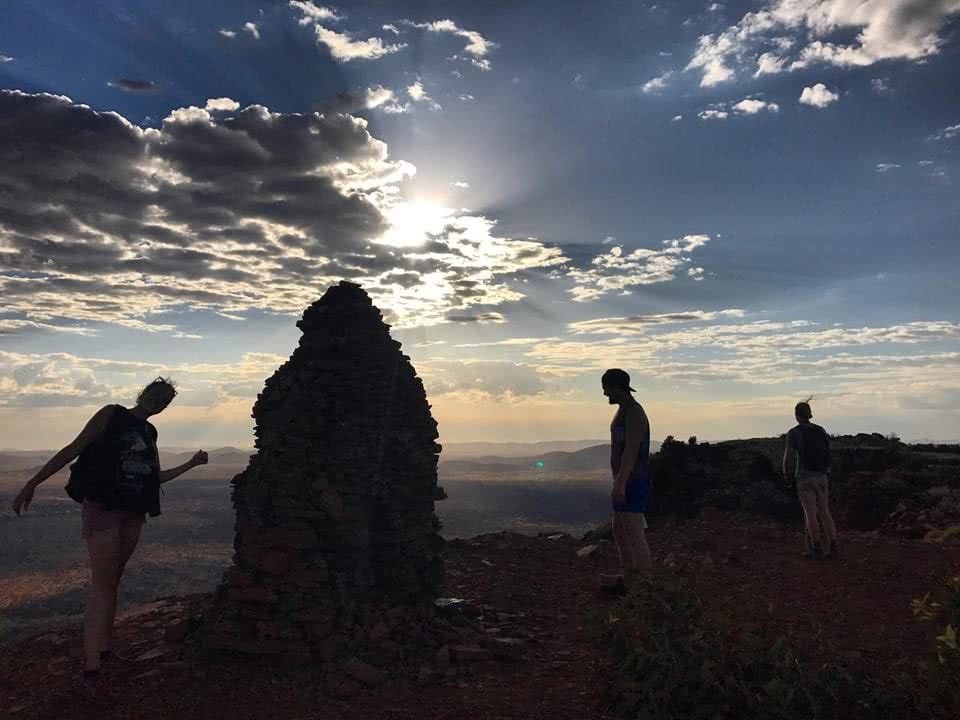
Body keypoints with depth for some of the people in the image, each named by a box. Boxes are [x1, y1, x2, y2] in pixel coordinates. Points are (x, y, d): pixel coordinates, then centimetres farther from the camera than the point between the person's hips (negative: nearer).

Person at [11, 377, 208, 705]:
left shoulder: (149, 433, 16)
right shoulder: (111, 415, -2)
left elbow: (156, 477, 22)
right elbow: (74, 450, -6)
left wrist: (191, 464, 23)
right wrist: (33, 483, -11)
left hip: (132, 512, 6)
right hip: (102, 506, -6)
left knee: (112, 583, 11)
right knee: (102, 586, -9)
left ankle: (103, 650, 22)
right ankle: (91, 670, -6)